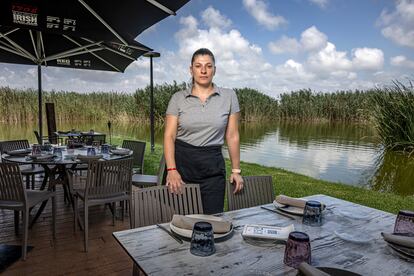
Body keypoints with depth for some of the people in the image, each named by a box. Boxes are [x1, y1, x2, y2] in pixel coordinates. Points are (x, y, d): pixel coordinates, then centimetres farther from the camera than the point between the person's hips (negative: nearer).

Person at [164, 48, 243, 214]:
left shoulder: (229, 96, 4)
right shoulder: (178, 98, 3)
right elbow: (169, 136, -2)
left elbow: (232, 136, 5)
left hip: (213, 166, 1)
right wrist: (171, 169, -14)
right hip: (182, 163, 0)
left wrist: (236, 170, 5)